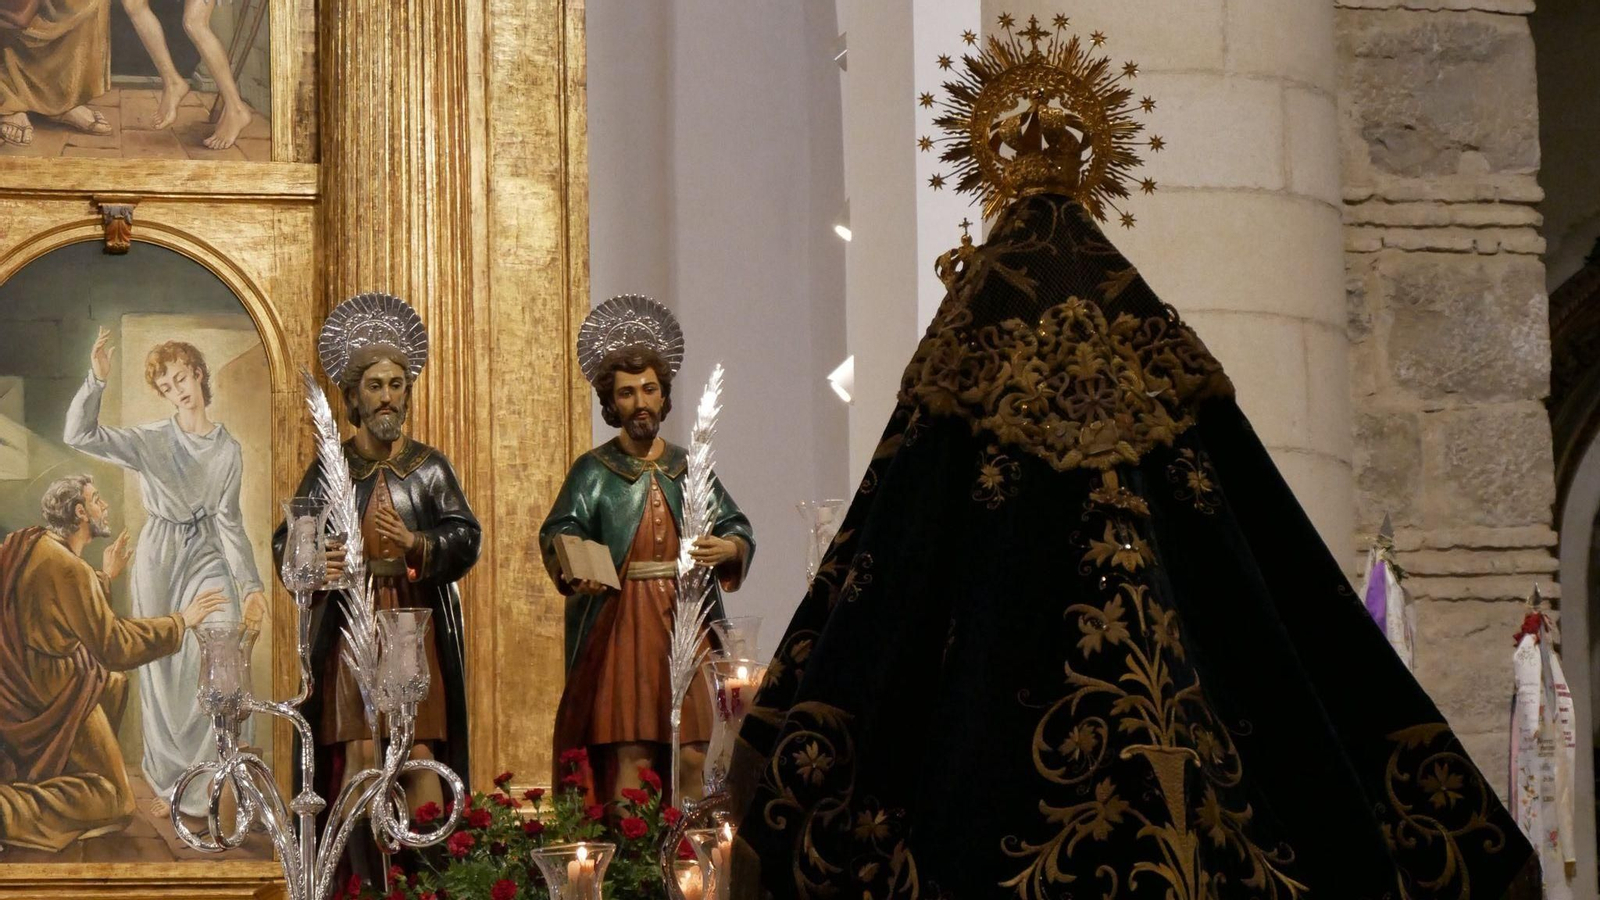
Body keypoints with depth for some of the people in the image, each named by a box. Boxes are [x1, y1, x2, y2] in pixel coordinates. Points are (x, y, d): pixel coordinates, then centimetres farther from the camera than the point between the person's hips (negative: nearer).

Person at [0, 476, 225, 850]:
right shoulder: (65, 567, -23)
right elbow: (114, 645, -21)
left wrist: (104, 578, 28)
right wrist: (182, 621, -13)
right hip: (54, 696, -9)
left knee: (120, 684, 32)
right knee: (113, 802, -3)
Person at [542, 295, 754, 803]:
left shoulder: (689, 468, 15)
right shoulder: (593, 470, 6)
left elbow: (739, 529, 13)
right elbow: (557, 533, -7)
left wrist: (728, 548, -11)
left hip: (686, 622, 3)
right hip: (619, 623, -3)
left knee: (691, 754, -1)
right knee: (626, 751, -10)